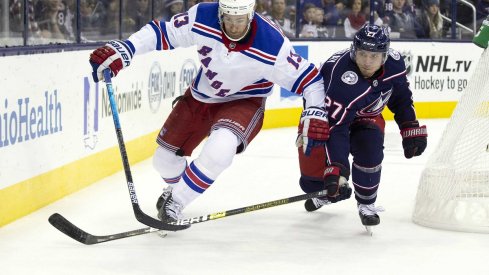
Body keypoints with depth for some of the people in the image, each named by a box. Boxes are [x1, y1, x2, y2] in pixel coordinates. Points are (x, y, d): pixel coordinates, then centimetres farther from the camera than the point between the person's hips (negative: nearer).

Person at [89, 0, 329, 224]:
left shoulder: (272, 45, -30)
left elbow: (307, 77, -21)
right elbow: (160, 32, -15)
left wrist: (314, 114, -33)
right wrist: (123, 50, -27)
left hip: (243, 102, -4)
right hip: (201, 96, 4)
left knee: (220, 149, -32)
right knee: (166, 158, 9)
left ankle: (175, 202, -11)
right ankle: (175, 186, 47)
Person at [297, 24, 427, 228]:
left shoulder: (394, 63, -21)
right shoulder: (341, 77, -40)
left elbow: (400, 97, 2)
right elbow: (335, 128, -43)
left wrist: (411, 129, 0)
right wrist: (336, 169, -49)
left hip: (365, 115, 3)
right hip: (323, 116, -3)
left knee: (369, 145, -30)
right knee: (312, 182, -8)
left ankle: (366, 204, -6)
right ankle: (329, 191, 32)